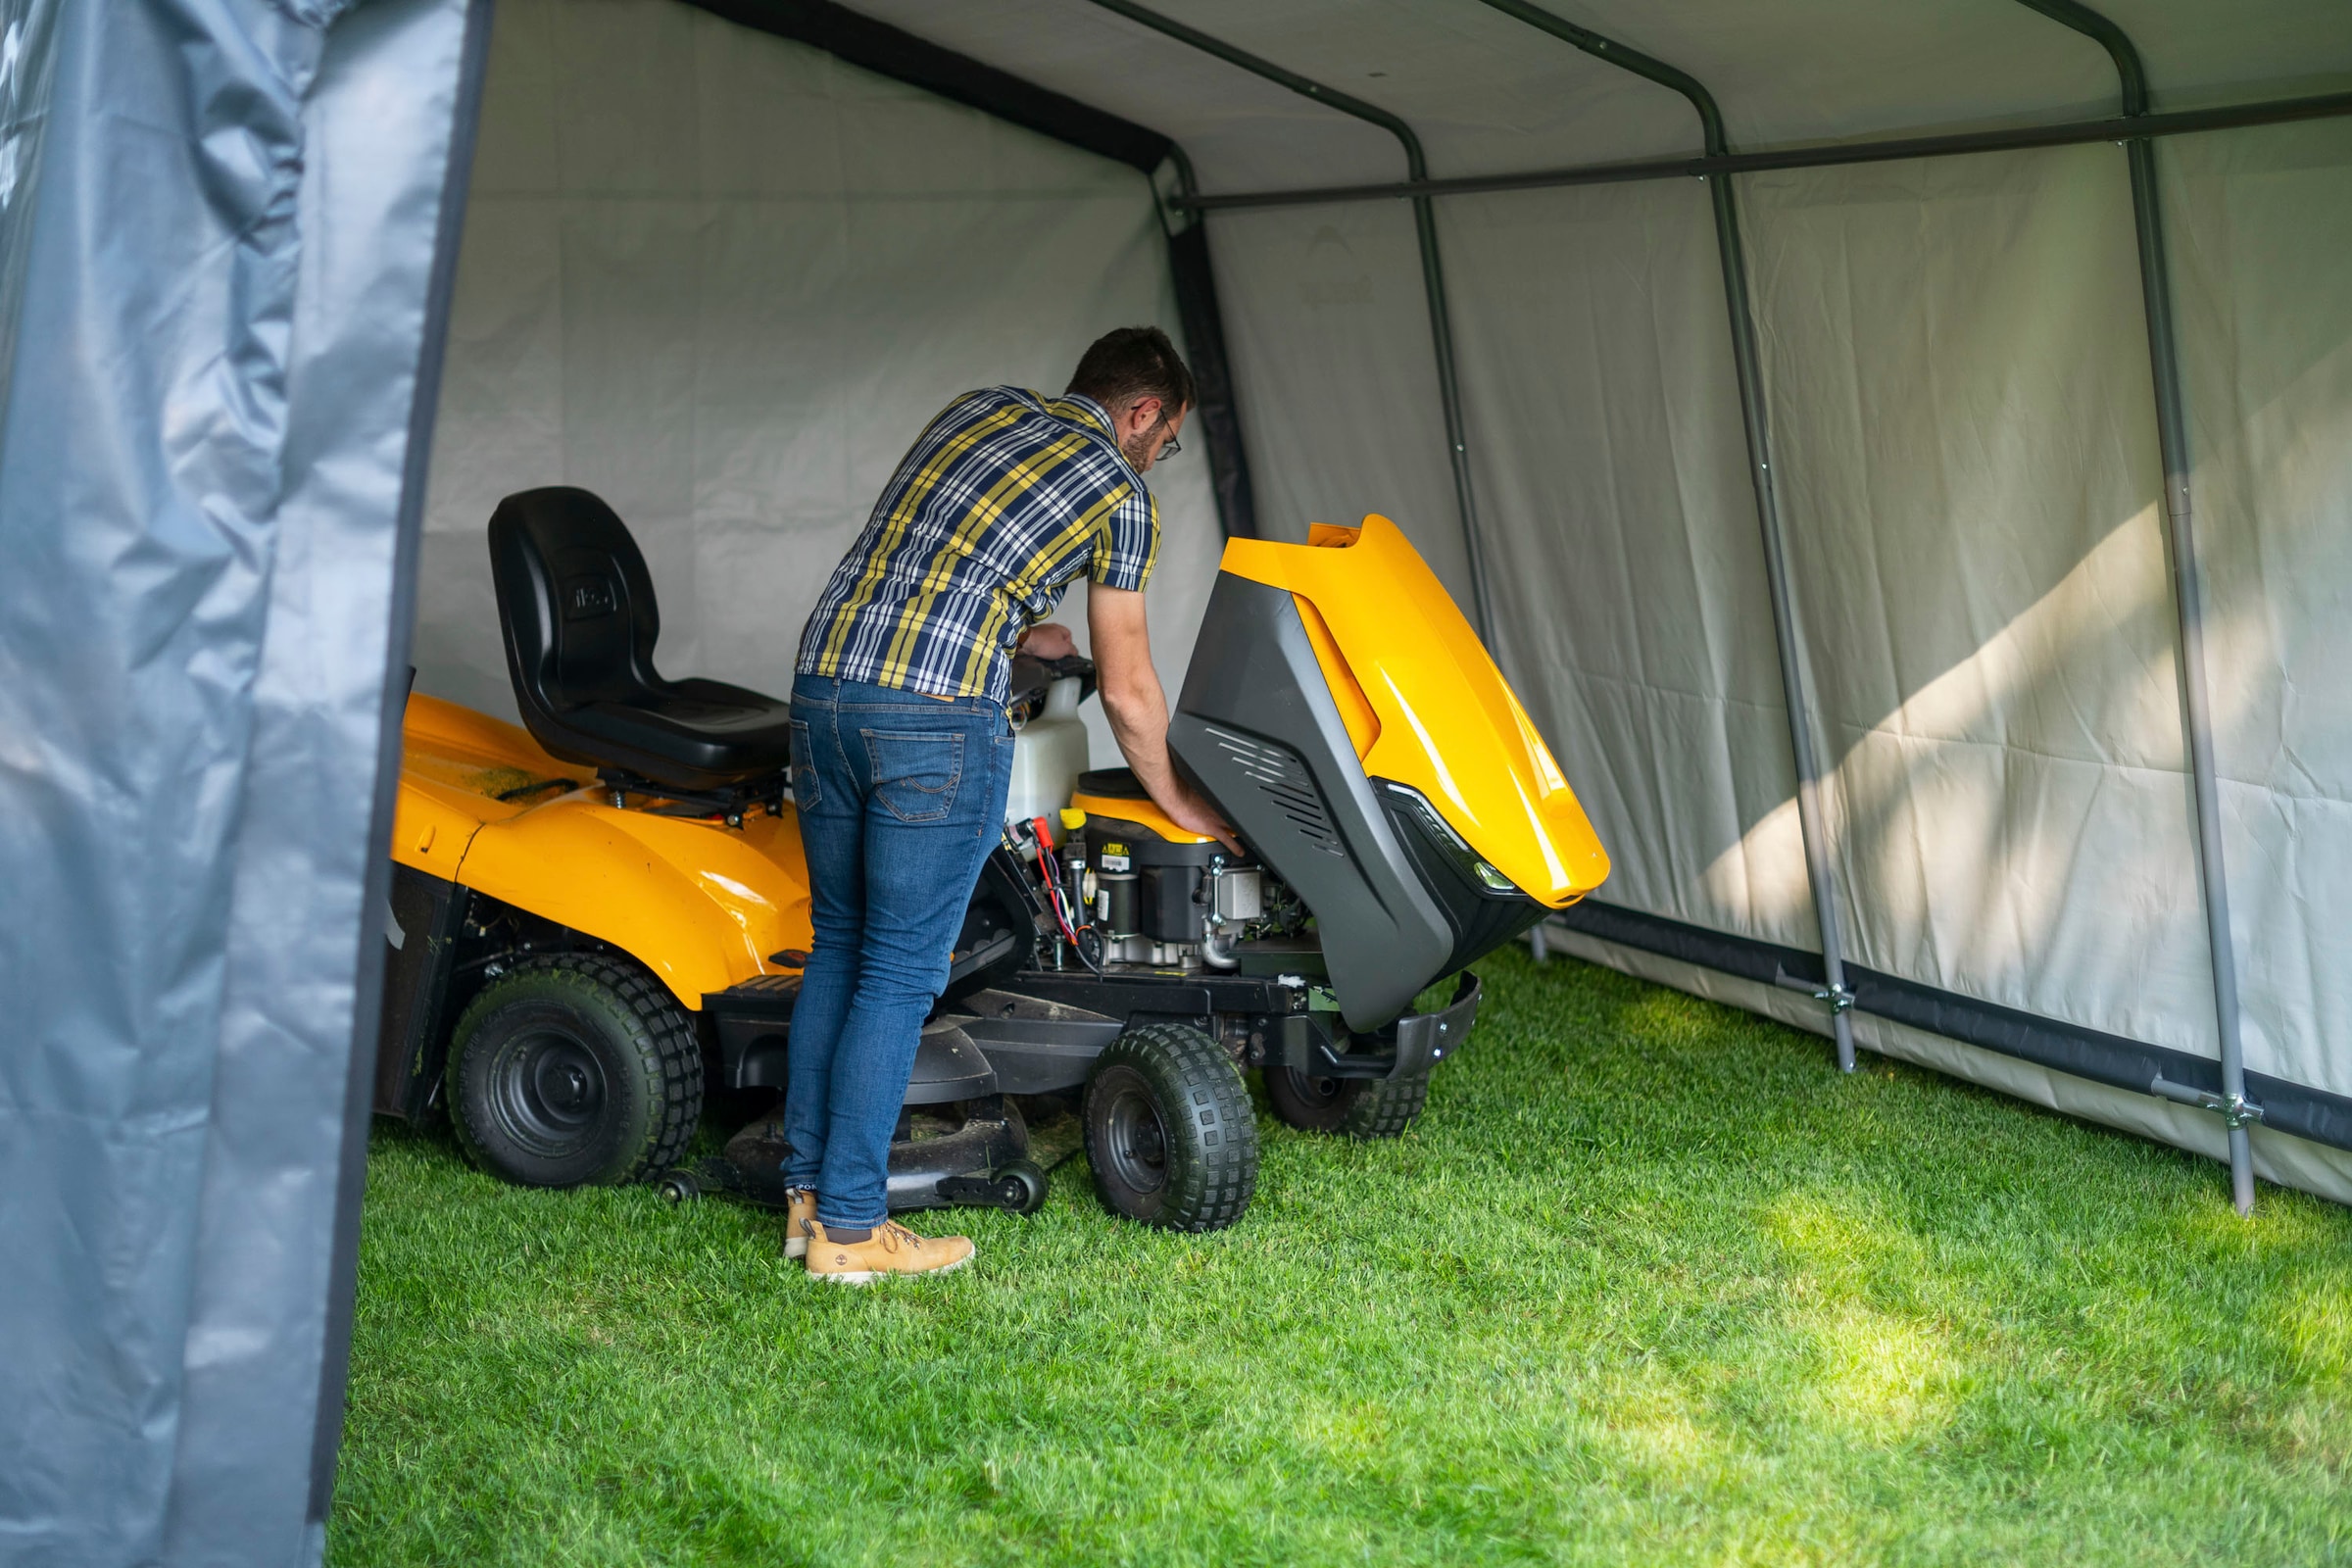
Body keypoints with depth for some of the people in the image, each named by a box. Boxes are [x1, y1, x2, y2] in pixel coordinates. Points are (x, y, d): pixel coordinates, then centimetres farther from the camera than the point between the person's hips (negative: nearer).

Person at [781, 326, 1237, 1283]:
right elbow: (1128, 689, 9)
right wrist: (1177, 803, 24)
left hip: (824, 681, 7)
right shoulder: (1121, 493, 5)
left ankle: (808, 1193, 21)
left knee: (839, 945, 16)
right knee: (899, 971, 0)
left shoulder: (975, 409, 22)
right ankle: (848, 1228, 3)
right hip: (938, 716, -7)